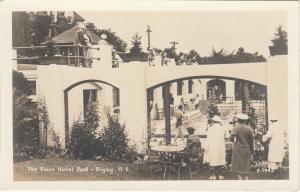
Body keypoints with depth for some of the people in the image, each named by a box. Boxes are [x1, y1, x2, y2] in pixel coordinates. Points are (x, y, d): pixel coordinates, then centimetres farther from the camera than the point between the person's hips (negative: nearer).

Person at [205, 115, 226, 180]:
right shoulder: (222, 128, 1)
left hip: (212, 147, -3)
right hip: (221, 147, 3)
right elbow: (223, 138, 6)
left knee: (212, 161, 4)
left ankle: (213, 175, 5)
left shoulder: (210, 128, -10)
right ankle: (220, 175, 15)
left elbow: (209, 139, -8)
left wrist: (207, 148, -3)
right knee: (220, 160, 11)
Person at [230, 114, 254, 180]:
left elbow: (231, 138, -20)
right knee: (246, 165, 11)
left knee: (238, 164, 8)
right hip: (246, 149, 2)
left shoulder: (236, 128, -9)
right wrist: (251, 150, 9)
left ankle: (240, 178, 4)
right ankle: (246, 179, 11)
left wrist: (235, 141, 3)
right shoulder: (248, 128, -4)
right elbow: (251, 140, 0)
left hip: (237, 149, -2)